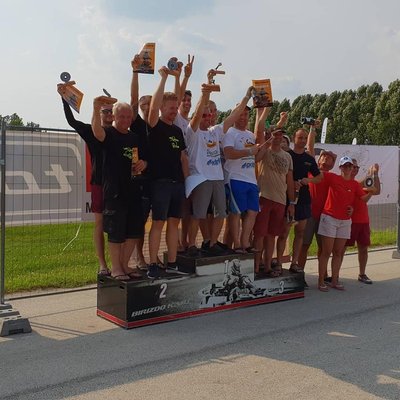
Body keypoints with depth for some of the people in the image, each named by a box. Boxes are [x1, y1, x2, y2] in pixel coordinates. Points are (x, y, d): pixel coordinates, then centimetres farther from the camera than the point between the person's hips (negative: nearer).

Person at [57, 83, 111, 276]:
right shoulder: (92, 131, 2)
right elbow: (71, 120, -8)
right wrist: (64, 97, -17)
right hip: (99, 182, -1)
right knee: (100, 222, 2)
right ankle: (102, 264, 8)